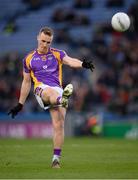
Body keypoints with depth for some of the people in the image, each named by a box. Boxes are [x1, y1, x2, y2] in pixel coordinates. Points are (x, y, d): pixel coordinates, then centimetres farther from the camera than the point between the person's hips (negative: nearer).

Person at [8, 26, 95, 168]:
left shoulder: (57, 54, 14)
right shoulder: (29, 59, 16)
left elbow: (70, 61, -7)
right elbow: (26, 82, 23)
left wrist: (82, 64, -30)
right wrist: (20, 104, 24)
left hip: (58, 90, 1)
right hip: (41, 89, -1)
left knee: (58, 125, -11)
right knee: (51, 91, -39)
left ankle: (56, 158, -4)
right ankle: (63, 99, -75)